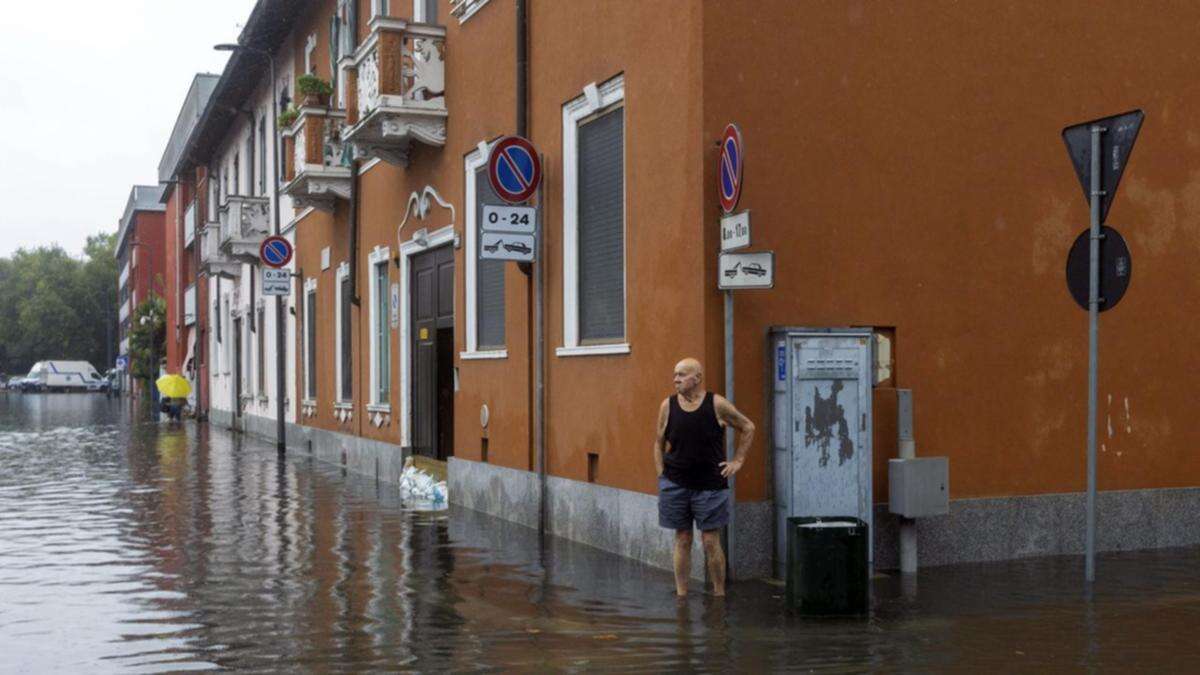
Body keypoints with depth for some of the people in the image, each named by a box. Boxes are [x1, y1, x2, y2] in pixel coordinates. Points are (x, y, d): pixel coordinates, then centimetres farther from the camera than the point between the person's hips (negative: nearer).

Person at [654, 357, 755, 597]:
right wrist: (661, 476, 3)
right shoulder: (668, 406, 1)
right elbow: (659, 443, 10)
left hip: (710, 485, -2)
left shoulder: (717, 404, -5)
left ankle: (719, 593, 13)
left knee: (711, 542, 0)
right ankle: (681, 594, 14)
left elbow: (748, 428, 7)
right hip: (675, 485, 2)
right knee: (682, 540, 7)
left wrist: (737, 460, 4)